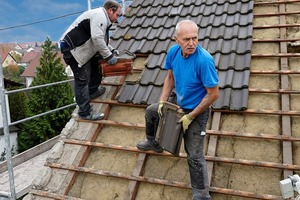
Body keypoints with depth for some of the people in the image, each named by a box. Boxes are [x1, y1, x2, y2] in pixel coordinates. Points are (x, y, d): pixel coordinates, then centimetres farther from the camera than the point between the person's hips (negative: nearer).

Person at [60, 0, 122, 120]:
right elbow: (97, 39, -26)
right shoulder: (99, 15, -15)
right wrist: (109, 56, -19)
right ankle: (85, 113, 1)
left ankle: (92, 91, 40)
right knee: (82, 81, -7)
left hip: (82, 49, 11)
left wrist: (111, 50, 17)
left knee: (96, 66, 22)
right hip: (73, 49, -11)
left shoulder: (101, 17, 19)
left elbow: (101, 40, 27)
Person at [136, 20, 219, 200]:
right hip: (179, 104, 7)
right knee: (151, 111, 25)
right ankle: (154, 143, 51)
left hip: (197, 111, -7)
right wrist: (162, 101, -3)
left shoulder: (204, 60, -33)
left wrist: (190, 117, -22)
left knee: (195, 155, -2)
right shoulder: (173, 52, -12)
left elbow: (214, 94, -27)